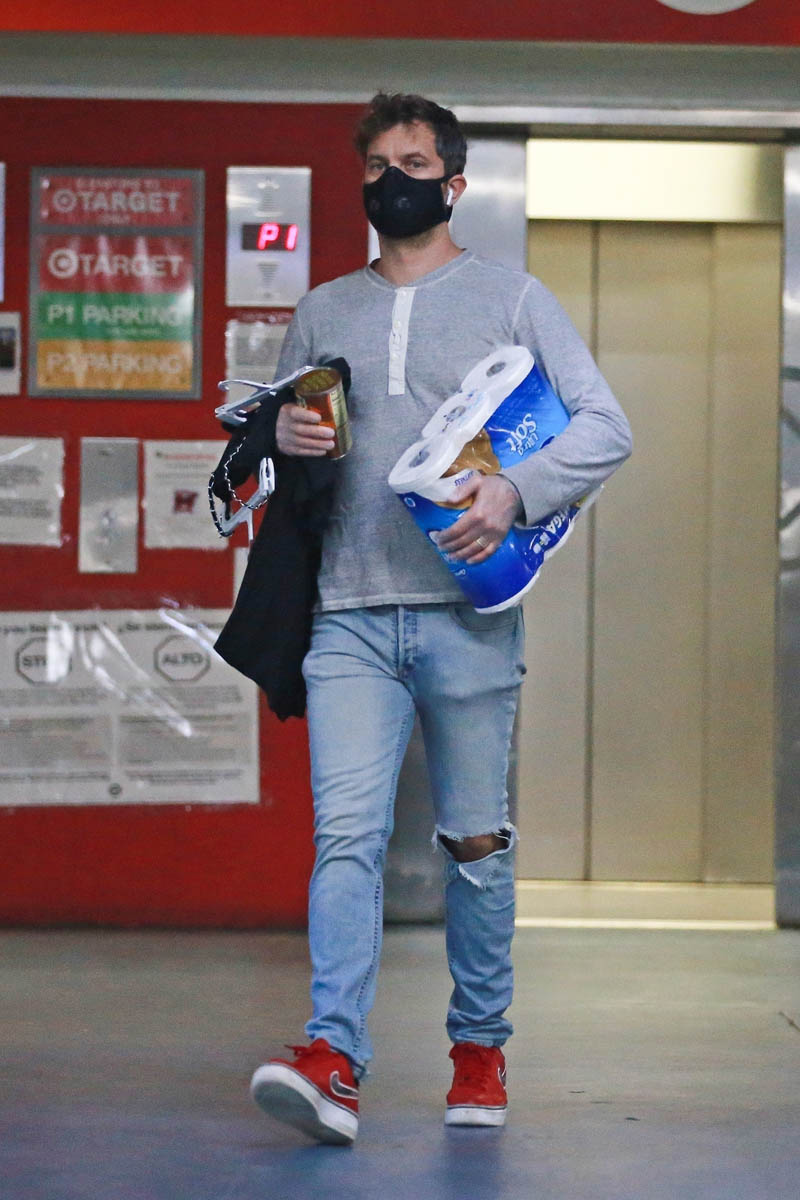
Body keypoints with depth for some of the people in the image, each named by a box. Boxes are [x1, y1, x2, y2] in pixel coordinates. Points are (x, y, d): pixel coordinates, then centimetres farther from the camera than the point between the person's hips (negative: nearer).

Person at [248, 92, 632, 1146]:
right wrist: (284, 435, -1)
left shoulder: (511, 298, 8)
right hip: (349, 614, 2)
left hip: (467, 609, -2)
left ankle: (480, 1048, 18)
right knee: (347, 834, -12)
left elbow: (604, 425, 2)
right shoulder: (322, 312, 18)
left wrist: (517, 489, -15)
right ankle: (332, 1060, -21)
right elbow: (275, 426, 24)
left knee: (476, 841, 5)